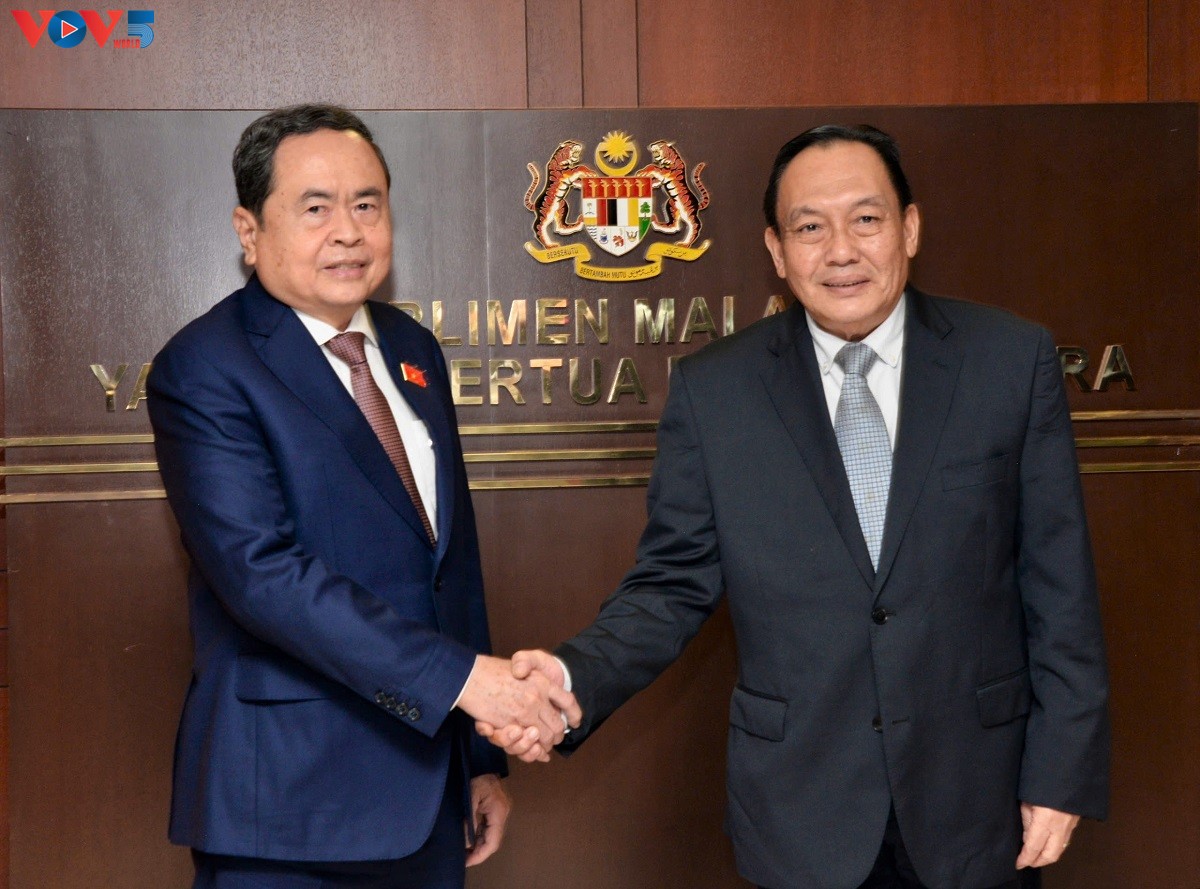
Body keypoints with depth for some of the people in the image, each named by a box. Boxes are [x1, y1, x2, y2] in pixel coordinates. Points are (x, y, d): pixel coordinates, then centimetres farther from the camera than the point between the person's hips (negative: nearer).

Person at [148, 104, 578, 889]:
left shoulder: (413, 350, 10)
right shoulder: (204, 369, -11)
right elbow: (262, 570, -22)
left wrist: (483, 757, 14)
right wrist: (460, 676, -26)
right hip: (292, 807, -6)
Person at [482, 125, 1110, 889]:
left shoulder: (1014, 360, -4)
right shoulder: (712, 390, -4)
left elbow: (1059, 582, -2)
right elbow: (674, 583, -1)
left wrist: (1064, 771, -3)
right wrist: (574, 678, -19)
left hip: (977, 798, 1)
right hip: (800, 809, 0)